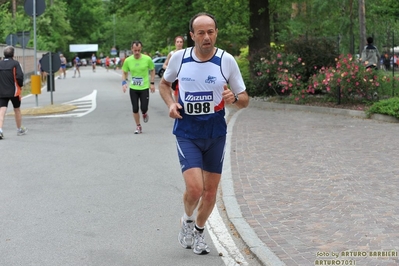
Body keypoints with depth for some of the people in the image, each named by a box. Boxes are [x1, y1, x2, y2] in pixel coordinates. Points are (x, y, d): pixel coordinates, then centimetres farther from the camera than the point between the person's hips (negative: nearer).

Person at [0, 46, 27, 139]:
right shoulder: (15, 63, -7)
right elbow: (19, 76, -15)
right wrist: (20, 85, 2)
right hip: (14, 91, -2)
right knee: (17, 110, 15)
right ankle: (20, 129, 28)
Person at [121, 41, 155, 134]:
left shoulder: (147, 59, -10)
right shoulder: (128, 60, -5)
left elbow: (152, 70, 5)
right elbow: (124, 73, 8)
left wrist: (152, 83, -1)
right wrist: (124, 82, -7)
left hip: (144, 88, -2)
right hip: (133, 88, 2)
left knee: (144, 108, -6)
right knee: (135, 109, 2)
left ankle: (144, 114, 31)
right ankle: (138, 126, 19)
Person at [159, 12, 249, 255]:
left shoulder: (227, 60, -8)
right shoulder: (179, 57, -6)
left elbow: (244, 100, -1)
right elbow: (164, 83, 14)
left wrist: (233, 98, -24)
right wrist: (171, 103, -5)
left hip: (215, 134, 1)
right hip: (187, 133, -1)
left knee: (210, 191, 9)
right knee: (194, 188, -16)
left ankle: (199, 230, 37)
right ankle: (187, 219, 18)